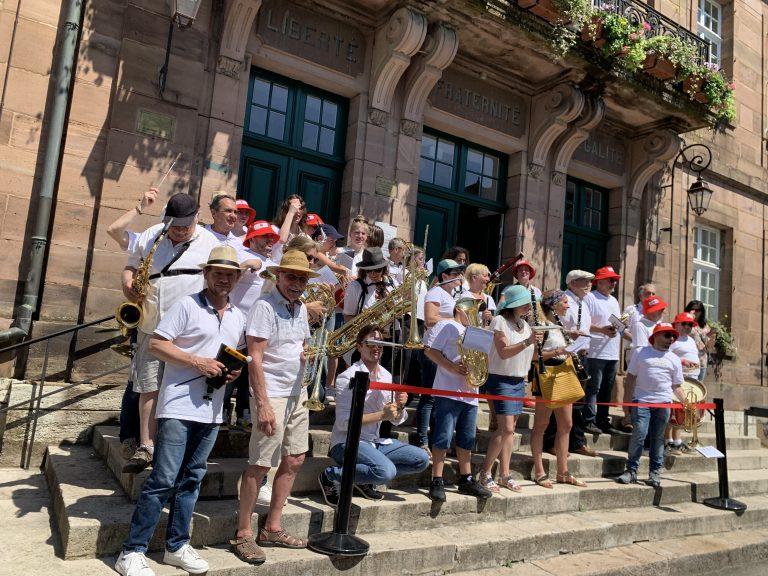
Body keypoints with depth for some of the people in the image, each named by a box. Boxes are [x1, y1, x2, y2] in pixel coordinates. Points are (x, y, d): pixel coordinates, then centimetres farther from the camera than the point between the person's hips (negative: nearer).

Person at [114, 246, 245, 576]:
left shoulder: (239, 317, 13)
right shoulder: (187, 306, -6)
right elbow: (156, 344, -10)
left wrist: (236, 370, 1)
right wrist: (197, 361, -18)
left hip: (211, 411, 6)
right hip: (178, 408, -6)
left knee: (191, 479, 14)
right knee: (163, 479, -4)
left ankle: (176, 546, 26)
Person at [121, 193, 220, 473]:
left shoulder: (210, 243, 0)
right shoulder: (149, 236, 10)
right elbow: (131, 266, 20)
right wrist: (127, 282, -3)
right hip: (151, 325, 4)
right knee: (149, 387, 7)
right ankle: (145, 448, 16)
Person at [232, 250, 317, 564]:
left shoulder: (301, 308, 11)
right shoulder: (265, 306, -13)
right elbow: (254, 358, -18)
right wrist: (263, 404, -22)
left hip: (297, 394, 8)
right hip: (272, 396, -8)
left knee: (294, 461, 12)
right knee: (260, 465, -2)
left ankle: (272, 528, 25)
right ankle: (243, 535, 13)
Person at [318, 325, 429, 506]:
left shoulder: (386, 375, 8)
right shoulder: (349, 377, -14)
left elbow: (397, 420, 11)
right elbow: (343, 422, -21)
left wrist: (400, 406, -12)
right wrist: (382, 414, -25)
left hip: (375, 441, 8)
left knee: (421, 460, -3)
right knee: (387, 471, -31)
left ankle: (365, 481, 8)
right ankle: (331, 476, -9)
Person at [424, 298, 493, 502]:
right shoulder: (446, 325, -3)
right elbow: (430, 350, -11)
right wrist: (452, 367, -19)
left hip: (470, 393, 8)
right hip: (448, 391, -8)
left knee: (467, 439, 13)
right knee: (443, 437, -7)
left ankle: (466, 480, 23)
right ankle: (437, 483, -1)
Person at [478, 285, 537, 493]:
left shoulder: (524, 324, 14)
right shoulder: (500, 321, -11)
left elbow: (530, 354, 16)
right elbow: (503, 352, -20)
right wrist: (528, 341, -26)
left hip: (519, 381, 8)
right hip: (501, 380, -8)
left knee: (510, 429, 8)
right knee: (505, 428, -13)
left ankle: (504, 474, 16)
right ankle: (485, 474, -1)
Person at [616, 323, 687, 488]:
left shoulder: (674, 359, 14)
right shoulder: (640, 353, 7)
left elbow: (676, 386, 16)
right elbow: (631, 376, 6)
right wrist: (631, 394, -5)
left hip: (664, 402, 3)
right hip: (642, 400, -3)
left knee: (658, 438, 6)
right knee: (639, 434, -10)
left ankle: (655, 472, 16)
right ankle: (631, 470, -1)